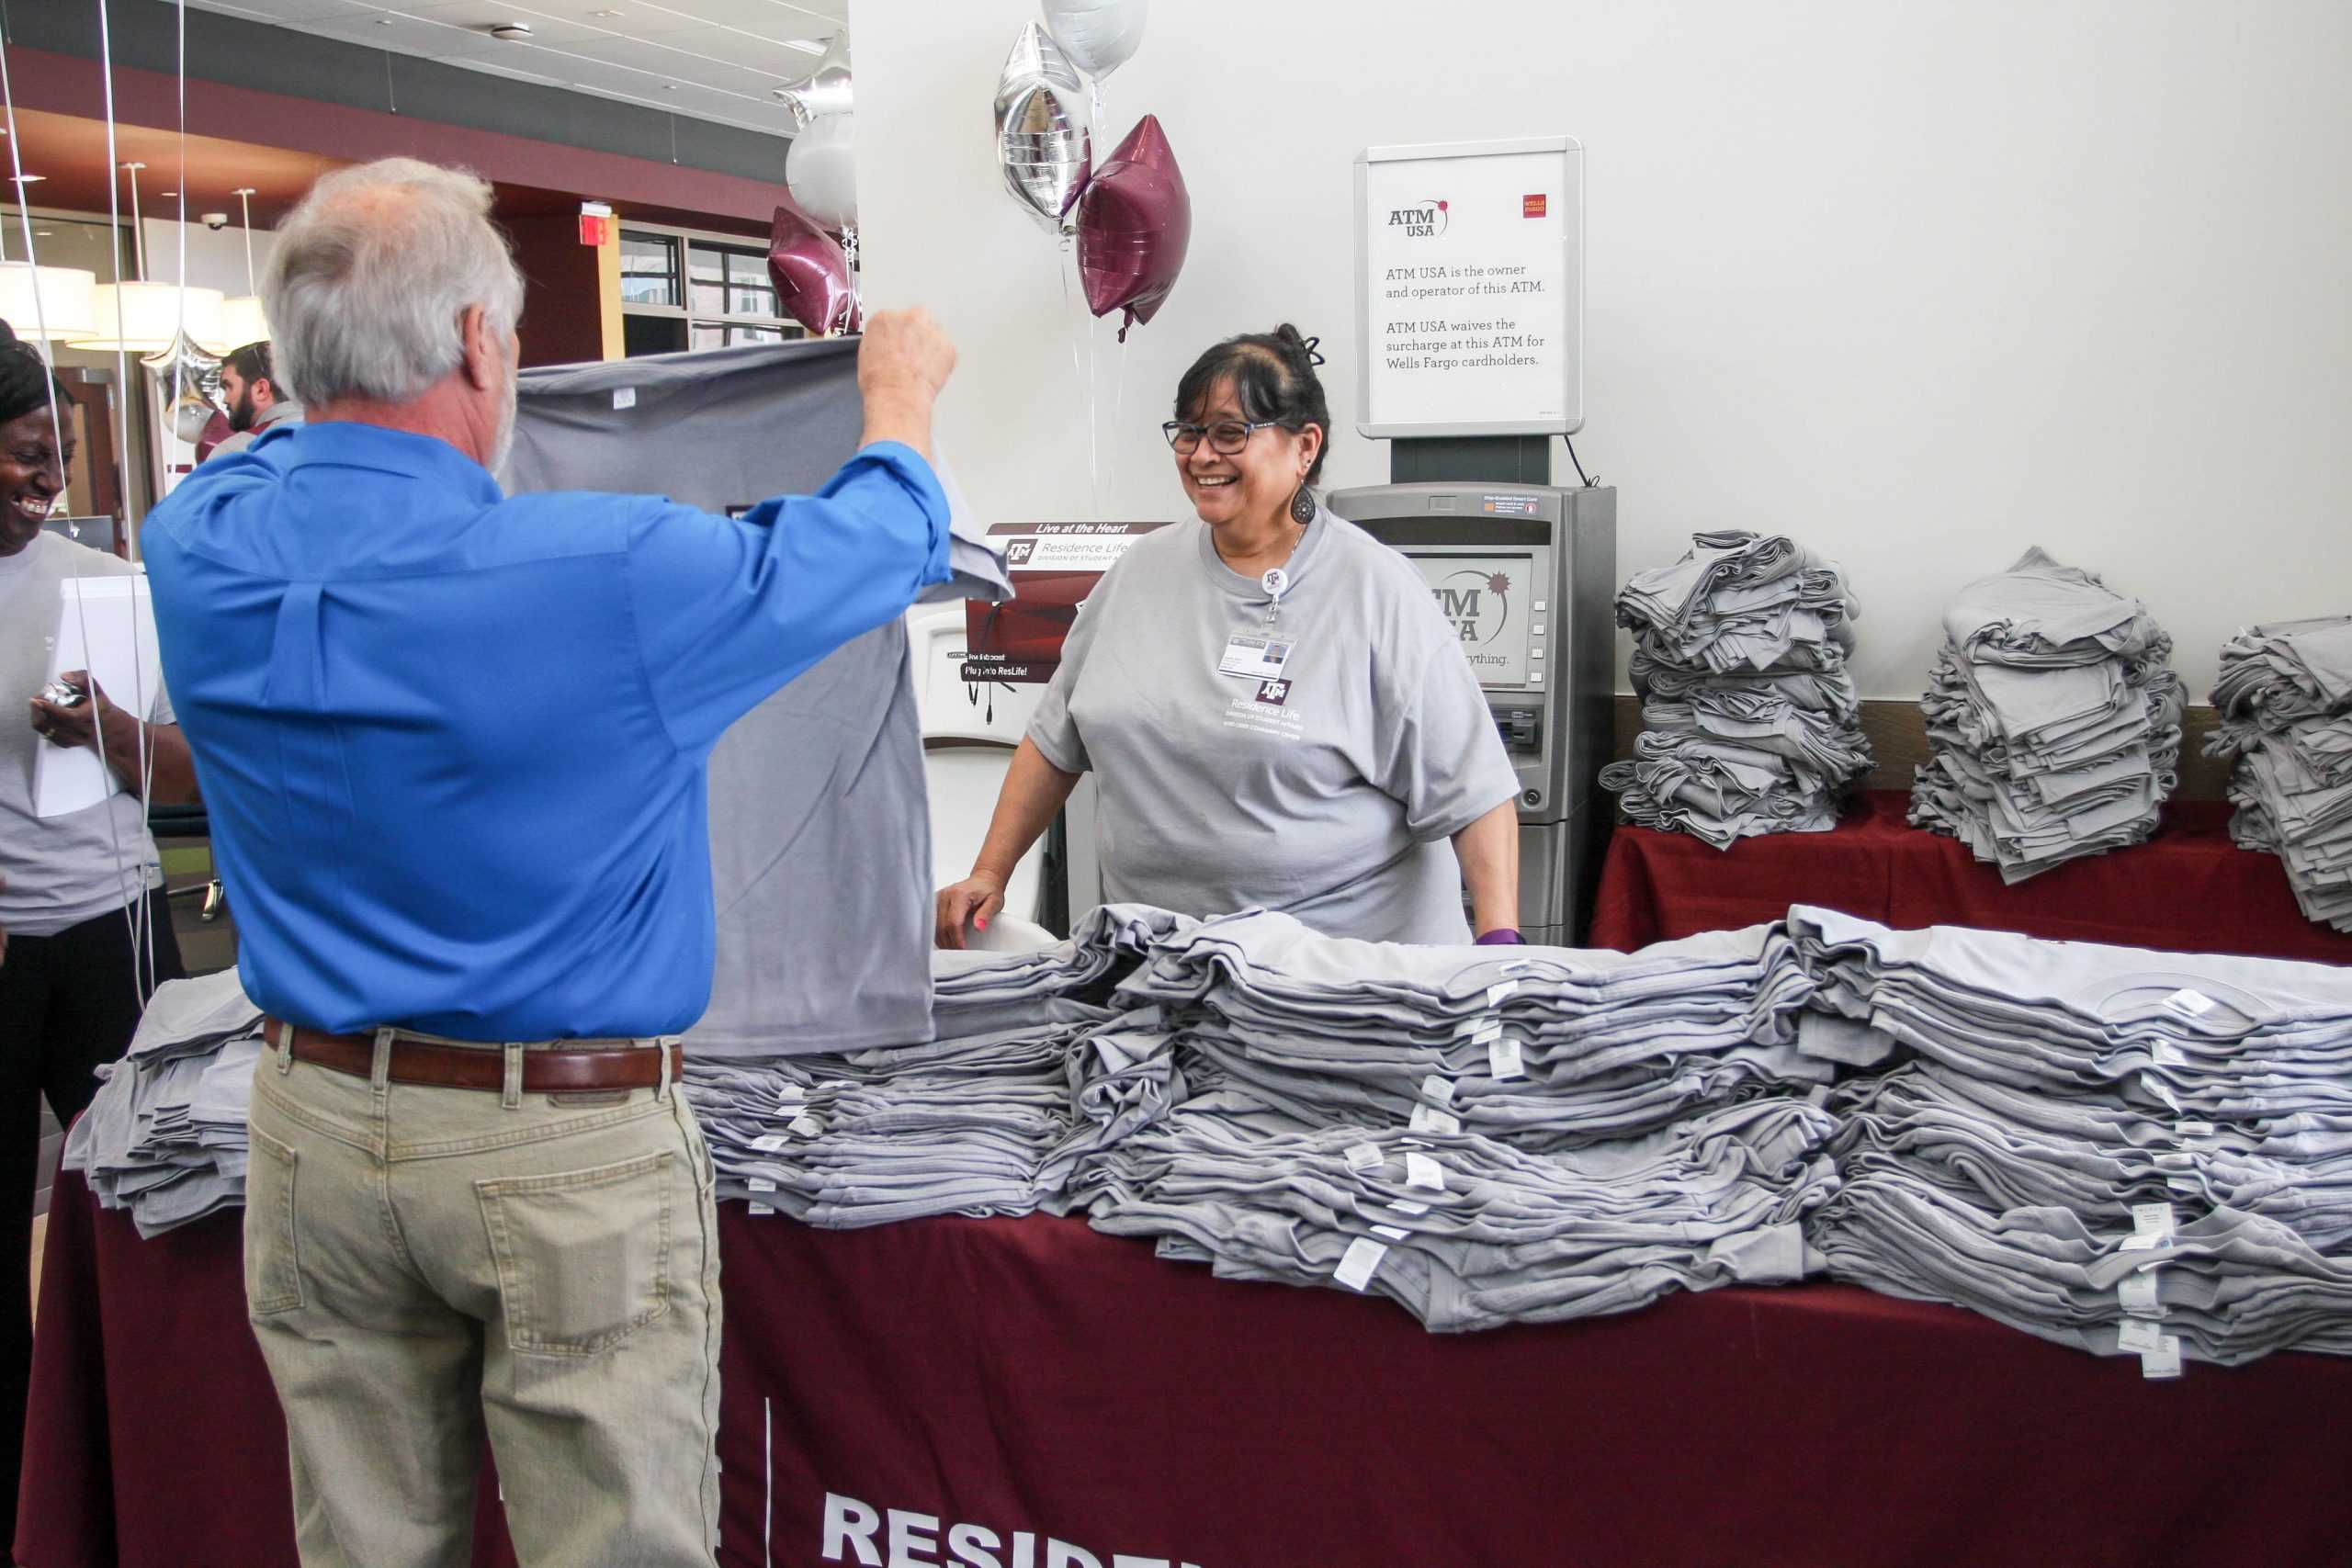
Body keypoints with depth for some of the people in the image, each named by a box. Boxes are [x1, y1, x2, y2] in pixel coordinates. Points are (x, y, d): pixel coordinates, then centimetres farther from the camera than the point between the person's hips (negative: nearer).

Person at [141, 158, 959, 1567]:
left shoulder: (200, 553, -6)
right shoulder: (609, 574, -21)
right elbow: (882, 547, -4)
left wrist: (343, 394, 39)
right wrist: (902, 400, 17)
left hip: (315, 1132, 6)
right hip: (571, 1144, -5)